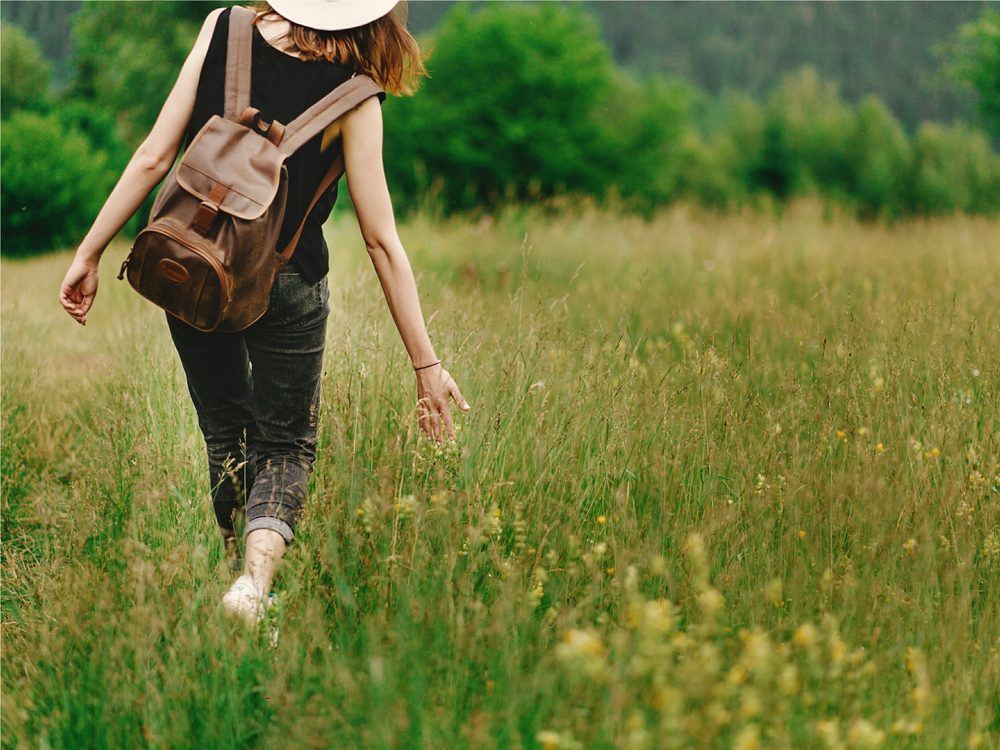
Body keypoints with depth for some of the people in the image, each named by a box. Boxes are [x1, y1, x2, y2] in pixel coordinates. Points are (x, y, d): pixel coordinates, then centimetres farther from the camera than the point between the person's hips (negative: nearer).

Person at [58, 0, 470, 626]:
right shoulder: (353, 97, -11)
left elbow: (154, 158, -7)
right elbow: (381, 239, -9)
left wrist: (90, 253, 1)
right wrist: (426, 363, -4)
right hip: (285, 286, -2)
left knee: (225, 433, 22)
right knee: (285, 445, 12)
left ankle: (240, 569, 26)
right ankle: (258, 576, -13)